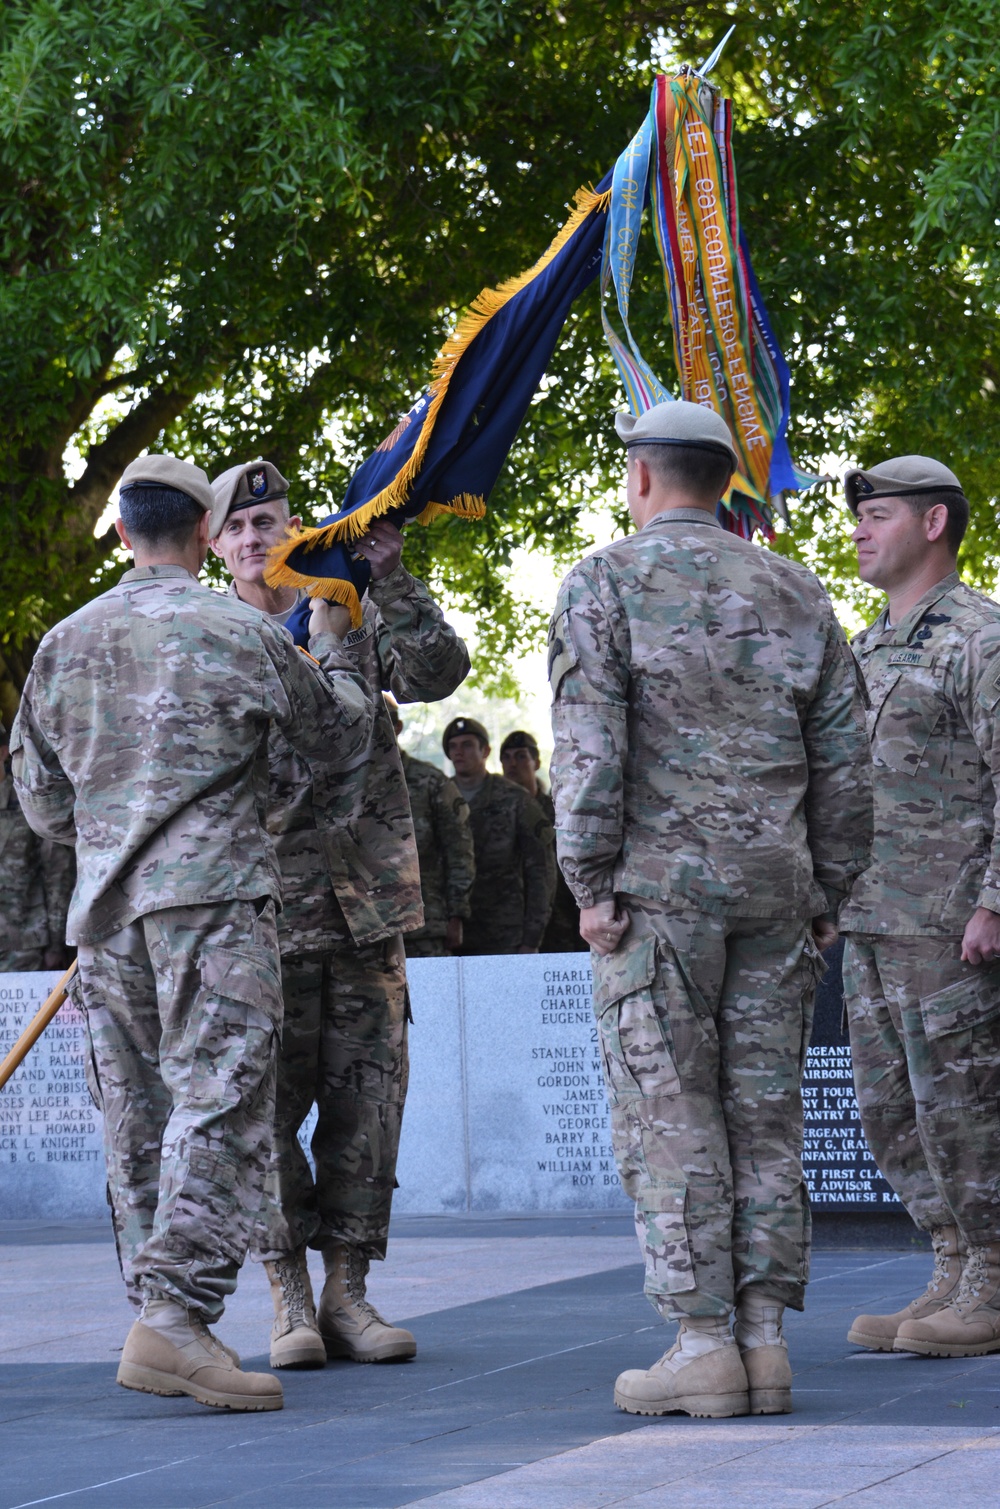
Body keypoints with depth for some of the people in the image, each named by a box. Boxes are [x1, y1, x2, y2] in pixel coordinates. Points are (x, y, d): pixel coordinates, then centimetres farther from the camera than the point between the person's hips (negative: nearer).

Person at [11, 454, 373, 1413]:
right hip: (213, 894, -5)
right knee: (219, 1109, -10)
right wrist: (331, 649, 29)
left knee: (140, 1120, 9)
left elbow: (42, 801, 17)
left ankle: (160, 1327, 9)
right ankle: (172, 1317, -22)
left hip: (105, 904, 5)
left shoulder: (64, 644, 12)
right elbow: (341, 738, 13)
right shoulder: (241, 634, -2)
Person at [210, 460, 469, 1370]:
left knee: (367, 1099, 3)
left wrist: (392, 582, -14)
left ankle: (348, 1292, 11)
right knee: (268, 1102, -4)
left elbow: (438, 672, -6)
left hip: (367, 902, 2)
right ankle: (291, 1302, 4)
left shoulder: (354, 616, 9)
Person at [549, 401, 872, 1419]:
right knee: (764, 1113, 7)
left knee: (669, 1117, -3)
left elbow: (590, 749, -12)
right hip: (775, 889, 5)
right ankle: (765, 1340, 5)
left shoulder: (605, 584, -3)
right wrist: (827, 895, 15)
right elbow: (844, 763, 10)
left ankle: (703, 1346, -5)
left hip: (659, 885, -5)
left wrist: (592, 887, -8)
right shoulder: (795, 594, 12)